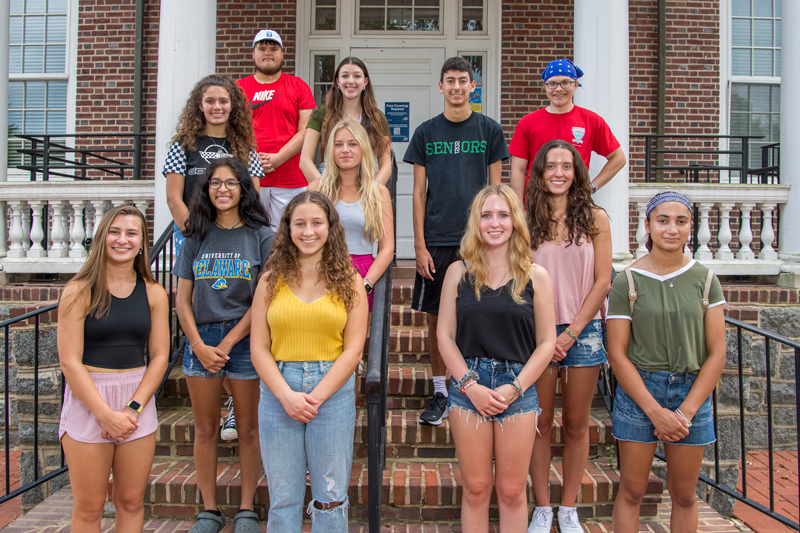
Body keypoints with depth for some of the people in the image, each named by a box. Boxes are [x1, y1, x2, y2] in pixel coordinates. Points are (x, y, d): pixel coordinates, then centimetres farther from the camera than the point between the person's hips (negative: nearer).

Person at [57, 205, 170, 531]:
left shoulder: (153, 294, 4)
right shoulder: (79, 291, -5)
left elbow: (159, 356, 2)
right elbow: (70, 362, -9)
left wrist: (133, 408, -9)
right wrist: (106, 414, -15)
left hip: (138, 398, 3)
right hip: (87, 399, -3)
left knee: (131, 503, 10)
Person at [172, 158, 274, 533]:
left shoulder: (261, 236, 0)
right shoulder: (197, 237, 9)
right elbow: (182, 299, 7)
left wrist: (227, 343, -11)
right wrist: (199, 345, -6)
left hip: (244, 338, -3)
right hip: (200, 340, 3)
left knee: (248, 429, 6)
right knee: (205, 429, 9)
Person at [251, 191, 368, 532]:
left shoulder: (349, 281, 3)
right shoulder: (271, 280, 6)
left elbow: (353, 349, -2)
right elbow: (259, 347, 2)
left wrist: (316, 397, -11)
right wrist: (286, 395, -11)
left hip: (333, 392, -1)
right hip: (278, 393, 1)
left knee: (330, 497, 8)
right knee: (283, 497, 11)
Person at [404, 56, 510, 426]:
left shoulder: (489, 130, 6)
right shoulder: (426, 132, 8)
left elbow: (495, 189, 6)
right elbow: (419, 192, 6)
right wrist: (420, 245, -1)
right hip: (436, 241, 1)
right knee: (436, 317, 5)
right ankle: (440, 393, 18)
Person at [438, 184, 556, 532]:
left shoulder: (535, 277, 3)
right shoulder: (459, 272, 4)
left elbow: (546, 342, 1)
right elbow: (445, 336, 1)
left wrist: (514, 388, -9)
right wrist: (470, 385, -9)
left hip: (518, 389, 0)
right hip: (467, 388, 0)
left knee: (512, 491, 9)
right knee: (476, 489, 8)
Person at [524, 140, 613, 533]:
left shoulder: (595, 218, 2)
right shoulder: (526, 220, 3)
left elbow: (602, 280, -1)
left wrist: (571, 332, -7)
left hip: (583, 331, 0)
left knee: (576, 425, 9)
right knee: (541, 424, 6)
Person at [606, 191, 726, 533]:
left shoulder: (705, 280, 3)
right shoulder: (627, 283, -4)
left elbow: (716, 353, 0)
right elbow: (617, 354, -7)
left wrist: (686, 410, -8)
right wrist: (655, 411, -13)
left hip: (693, 391, 2)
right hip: (639, 390, -2)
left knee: (684, 494, 13)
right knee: (631, 491, 5)